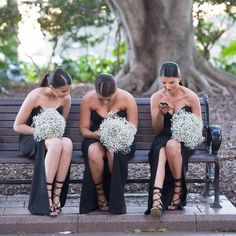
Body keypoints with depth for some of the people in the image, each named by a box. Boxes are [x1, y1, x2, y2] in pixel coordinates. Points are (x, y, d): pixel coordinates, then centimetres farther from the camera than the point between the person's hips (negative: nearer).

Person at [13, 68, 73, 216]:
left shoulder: (66, 98, -3)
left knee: (67, 143, -34)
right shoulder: (35, 96, -15)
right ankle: (47, 197, -36)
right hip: (30, 138, -4)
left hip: (53, 138, 4)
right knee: (56, 144, -38)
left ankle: (57, 195, -31)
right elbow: (17, 126, -9)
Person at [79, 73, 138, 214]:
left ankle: (116, 201, -18)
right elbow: (84, 128, 0)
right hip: (95, 139, 1)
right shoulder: (88, 99, -7)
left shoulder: (127, 99, -9)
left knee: (114, 151, -38)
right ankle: (99, 193, -16)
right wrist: (94, 134, -23)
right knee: (94, 152, -37)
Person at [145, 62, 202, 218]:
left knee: (172, 145, -38)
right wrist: (160, 114, -15)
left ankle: (178, 190, -22)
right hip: (163, 138, 1)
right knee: (161, 152, -36)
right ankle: (157, 199, -54)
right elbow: (157, 130, 5)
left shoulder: (191, 97, -3)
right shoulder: (156, 98, 3)